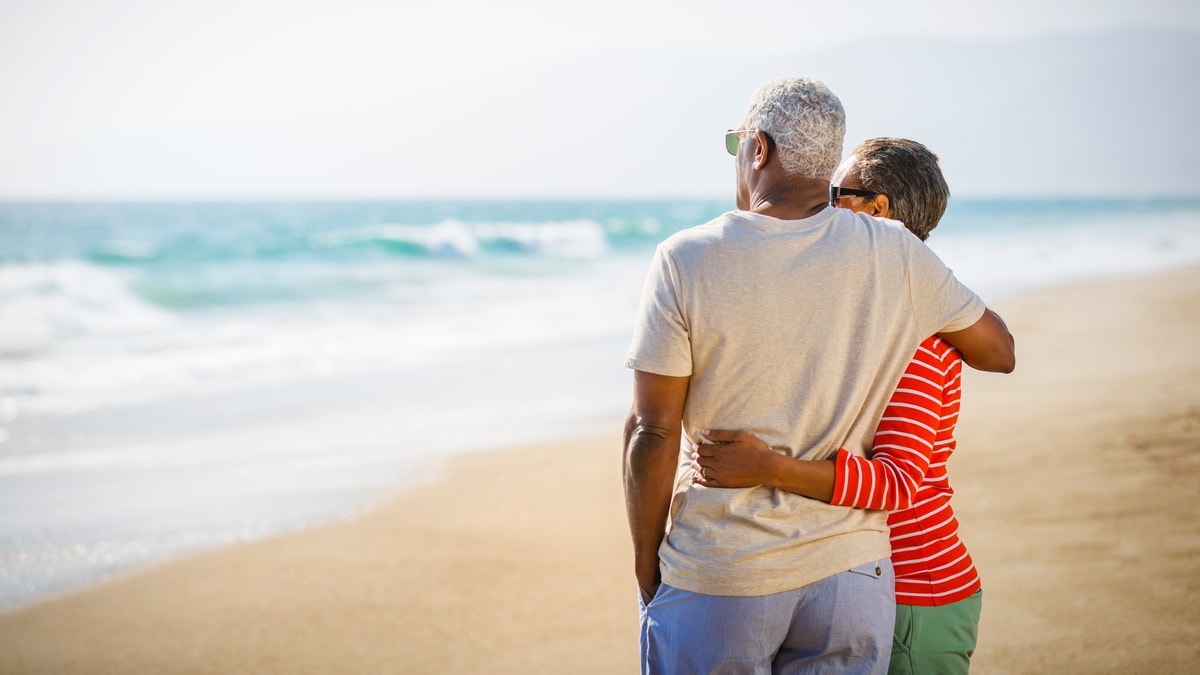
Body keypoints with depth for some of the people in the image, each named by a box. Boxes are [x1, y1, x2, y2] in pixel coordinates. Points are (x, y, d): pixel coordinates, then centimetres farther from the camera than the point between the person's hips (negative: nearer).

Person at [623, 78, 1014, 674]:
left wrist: (645, 561, 1)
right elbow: (999, 351, 11)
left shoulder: (687, 261, -11)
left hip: (716, 580, -2)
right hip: (848, 570, 3)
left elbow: (653, 431, -11)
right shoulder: (896, 256, -3)